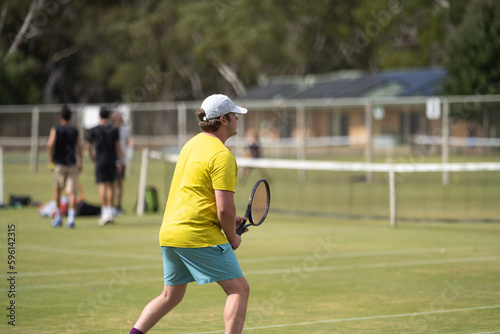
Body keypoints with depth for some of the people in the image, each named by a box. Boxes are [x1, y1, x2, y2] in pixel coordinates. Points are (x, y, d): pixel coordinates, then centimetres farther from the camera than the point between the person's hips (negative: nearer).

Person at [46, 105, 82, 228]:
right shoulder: (75, 130, 6)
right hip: (72, 164, 2)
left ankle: (58, 217, 16)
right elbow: (79, 147, 6)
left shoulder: (55, 129, -3)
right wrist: (79, 162, 15)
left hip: (59, 164, -2)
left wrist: (50, 159, -6)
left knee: (57, 191, 13)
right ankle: (71, 218, -14)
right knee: (72, 192, -3)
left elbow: (50, 144, -16)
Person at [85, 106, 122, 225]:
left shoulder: (94, 131, -3)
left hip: (100, 161, -2)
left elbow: (89, 146, 5)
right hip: (112, 161, 2)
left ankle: (105, 212, -16)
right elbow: (118, 146, 0)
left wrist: (92, 156, 24)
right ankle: (110, 212, 13)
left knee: (102, 186, -5)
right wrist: (120, 161, 7)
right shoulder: (114, 130, -1)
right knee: (110, 186, 11)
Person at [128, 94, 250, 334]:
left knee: (170, 296, 20)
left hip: (169, 231, 9)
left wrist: (229, 220, 18)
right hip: (200, 235, -9)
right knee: (239, 289, -4)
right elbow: (225, 208, -19)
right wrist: (232, 238, -1)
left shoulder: (192, 144, 15)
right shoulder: (222, 155, -13)